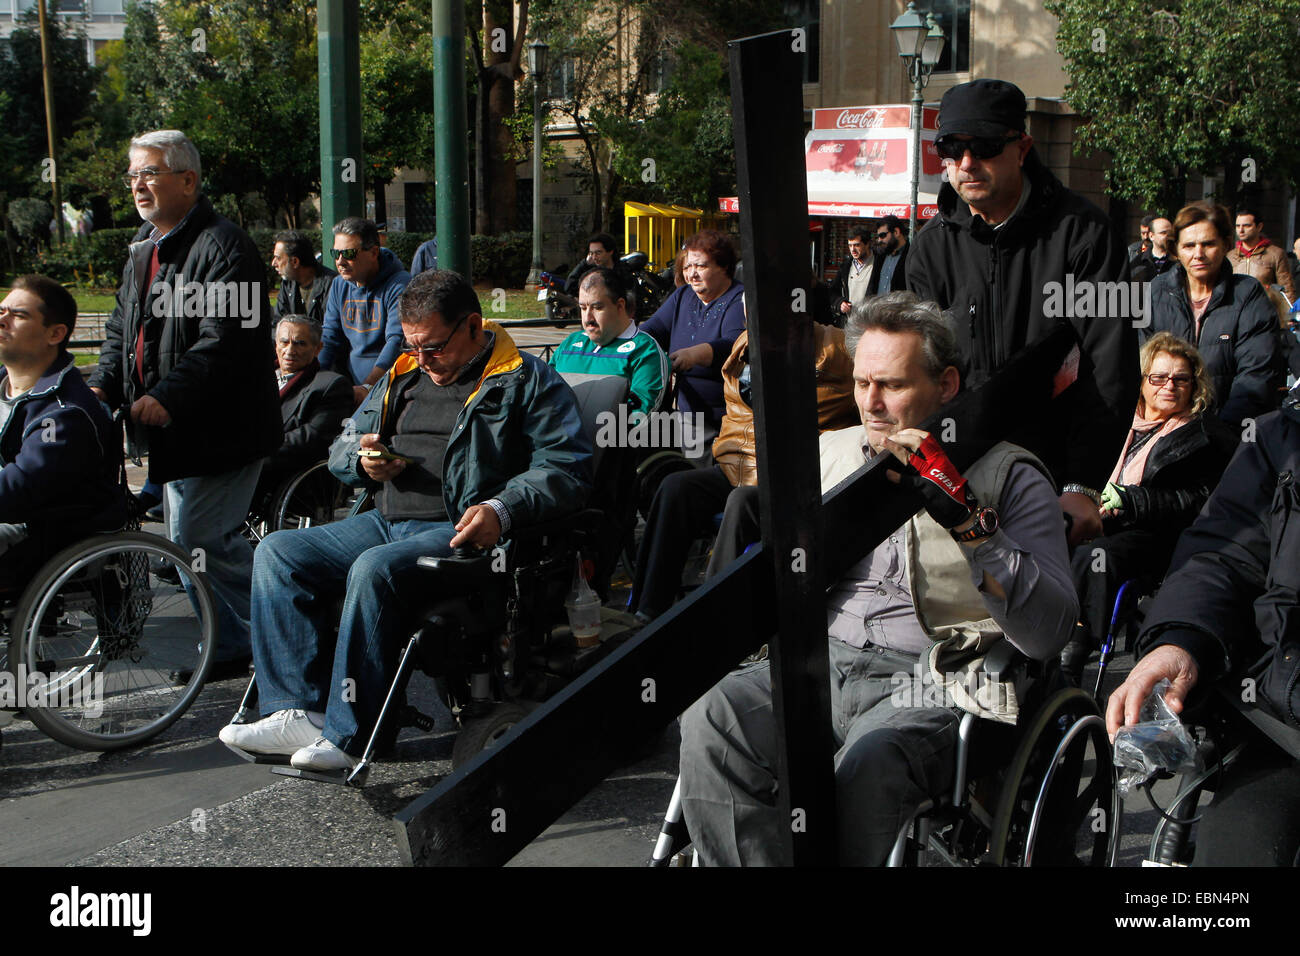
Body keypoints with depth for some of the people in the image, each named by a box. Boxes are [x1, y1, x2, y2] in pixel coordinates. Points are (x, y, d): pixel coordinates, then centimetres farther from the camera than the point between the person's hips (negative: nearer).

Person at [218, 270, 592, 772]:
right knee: (277, 552, -7)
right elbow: (343, 443, 30)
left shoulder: (529, 382, 2)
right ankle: (298, 712, -17)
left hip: (458, 531, -8)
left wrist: (503, 510, -27)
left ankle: (347, 734, -26)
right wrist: (361, 459, 4)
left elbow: (567, 466, -10)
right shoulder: (404, 375, 22)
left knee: (375, 569, -34)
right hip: (385, 523, 8)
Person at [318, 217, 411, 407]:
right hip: (350, 382, 6)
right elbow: (330, 339, 12)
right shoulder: (339, 287, 13)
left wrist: (367, 388, -28)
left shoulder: (399, 286, -9)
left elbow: (397, 342, -18)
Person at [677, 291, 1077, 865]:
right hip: (821, 665, 5)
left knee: (868, 764, -36)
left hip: (933, 681, -4)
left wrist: (969, 521, -19)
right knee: (712, 721, -24)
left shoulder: (1007, 474, 3)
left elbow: (1048, 633, -10)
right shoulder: (830, 452, 18)